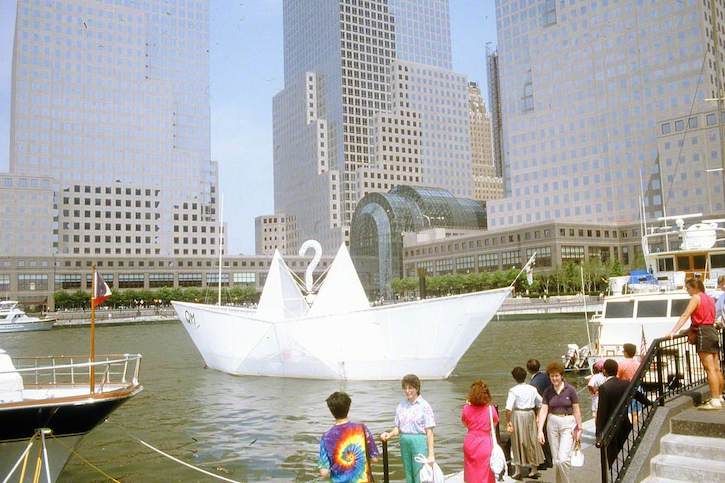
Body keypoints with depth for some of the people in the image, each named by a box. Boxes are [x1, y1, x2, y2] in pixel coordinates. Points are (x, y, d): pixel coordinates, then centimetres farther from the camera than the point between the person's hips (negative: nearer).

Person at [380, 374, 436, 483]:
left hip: (419, 442, -5)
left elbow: (429, 432, -7)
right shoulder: (401, 406, 7)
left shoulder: (424, 406, -7)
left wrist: (431, 455, -10)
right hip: (404, 442, 5)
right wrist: (390, 434, -10)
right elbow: (398, 428, 12)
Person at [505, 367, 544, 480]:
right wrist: (536, 415, 18)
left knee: (518, 442, 8)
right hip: (530, 414, 4)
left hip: (517, 415, -4)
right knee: (532, 441, 14)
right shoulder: (532, 389, 0)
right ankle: (534, 469, 22)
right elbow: (539, 404, 6)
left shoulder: (513, 390, -14)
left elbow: (508, 408, -20)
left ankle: (518, 470, 12)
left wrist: (508, 421, -14)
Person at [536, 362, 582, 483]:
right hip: (552, 423, 4)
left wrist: (579, 428, -4)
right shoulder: (548, 391, 1)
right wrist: (540, 430, -10)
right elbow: (543, 410, -3)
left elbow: (576, 410, -3)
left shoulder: (570, 389, -7)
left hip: (568, 424, -4)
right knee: (555, 459, 11)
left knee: (563, 458, -13)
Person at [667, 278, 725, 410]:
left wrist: (673, 331, -23)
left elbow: (684, 316, -17)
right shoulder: (709, 299, 18)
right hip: (713, 332, 9)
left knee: (710, 369, -10)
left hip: (703, 334, -9)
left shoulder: (696, 297, -7)